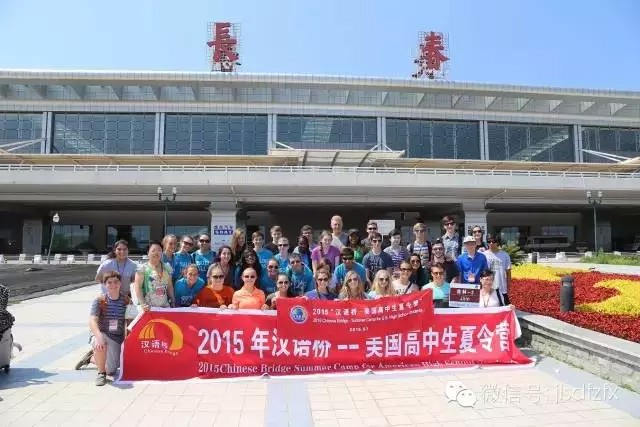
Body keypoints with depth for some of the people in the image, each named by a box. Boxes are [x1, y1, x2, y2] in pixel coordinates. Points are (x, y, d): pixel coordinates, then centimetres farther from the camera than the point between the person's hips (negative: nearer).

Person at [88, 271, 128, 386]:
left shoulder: (126, 301, -3)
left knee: (111, 370, 3)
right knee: (99, 345, -39)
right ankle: (101, 373, -11)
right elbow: (92, 321, -24)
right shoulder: (99, 301, -11)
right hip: (102, 335, -3)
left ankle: (91, 358, 36)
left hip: (118, 338, 3)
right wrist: (99, 337, -41)